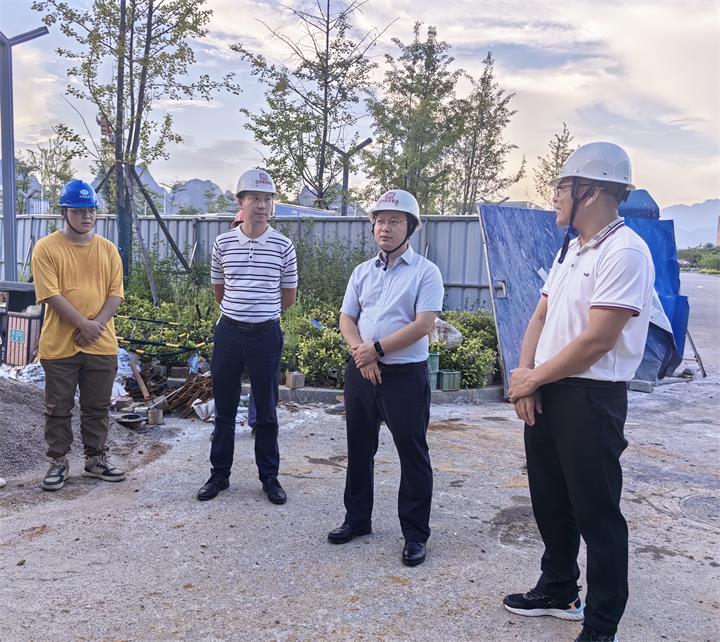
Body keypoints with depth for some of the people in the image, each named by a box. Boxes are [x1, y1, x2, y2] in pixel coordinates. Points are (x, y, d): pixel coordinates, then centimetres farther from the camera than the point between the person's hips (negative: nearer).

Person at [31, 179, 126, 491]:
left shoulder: (107, 249, 6)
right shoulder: (46, 248, -5)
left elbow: (116, 293, 2)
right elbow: (51, 295, -12)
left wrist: (97, 325, -12)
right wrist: (84, 325, -17)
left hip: (101, 345, 3)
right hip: (59, 345, -3)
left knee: (97, 407, 12)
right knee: (58, 408, 8)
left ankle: (96, 459, 26)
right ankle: (58, 462, 22)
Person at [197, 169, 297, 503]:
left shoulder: (283, 246, -3)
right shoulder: (223, 243, 1)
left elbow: (289, 295, 7)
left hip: (266, 334, -1)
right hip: (229, 331, 2)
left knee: (266, 411, 8)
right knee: (224, 409, 10)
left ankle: (270, 477, 21)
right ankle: (219, 474, 24)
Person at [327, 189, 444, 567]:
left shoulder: (425, 272, -5)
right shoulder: (362, 272, 11)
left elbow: (423, 325, -15)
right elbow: (346, 319, 7)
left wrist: (376, 348, -16)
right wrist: (360, 351, -12)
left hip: (406, 375, -5)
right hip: (361, 371, 6)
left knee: (412, 454, 2)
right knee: (359, 449, 15)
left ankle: (416, 534, 15)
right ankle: (357, 519, 32)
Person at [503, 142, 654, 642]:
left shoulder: (625, 253, -16)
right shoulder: (571, 249, 12)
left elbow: (595, 342, -21)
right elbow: (540, 318, 12)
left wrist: (531, 379, -10)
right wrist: (524, 378, -3)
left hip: (591, 399, -9)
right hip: (544, 394, 9)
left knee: (596, 515, 4)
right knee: (550, 503, 20)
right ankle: (558, 591, 40)